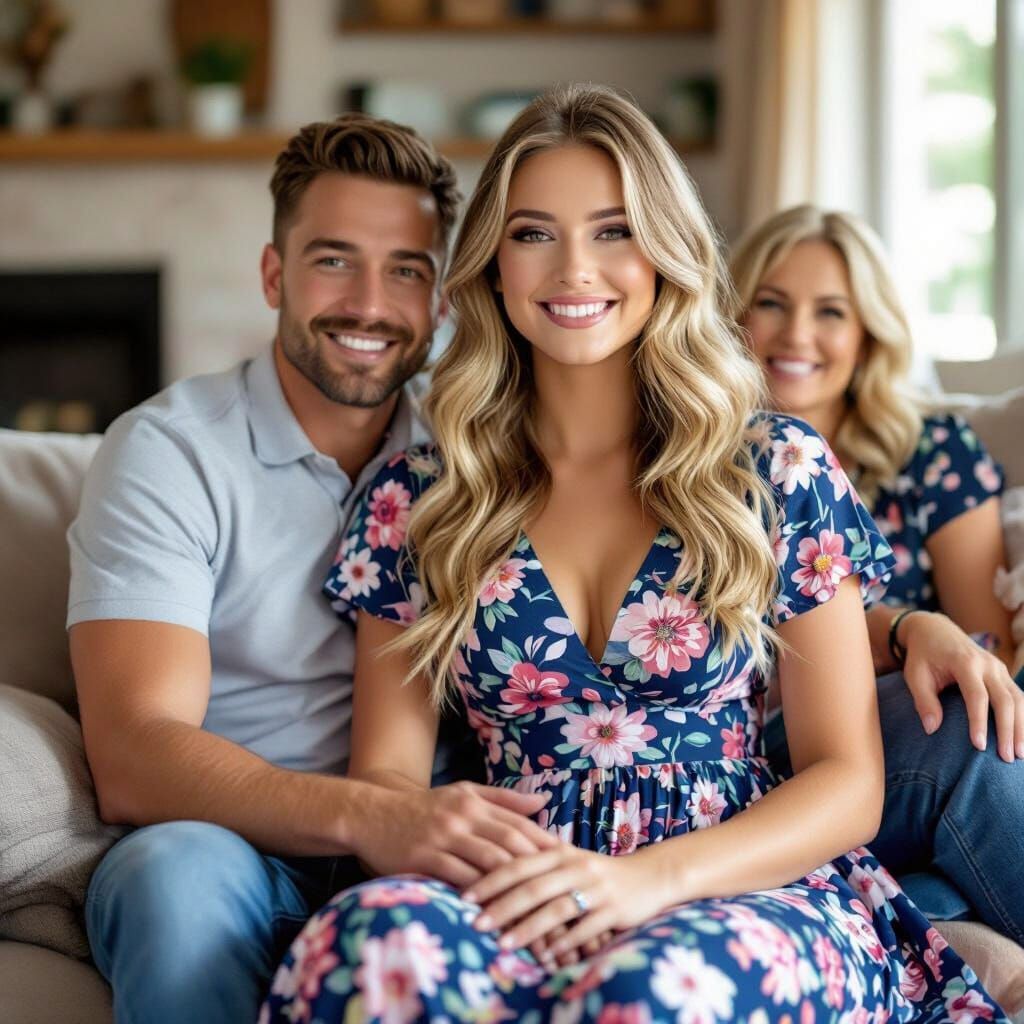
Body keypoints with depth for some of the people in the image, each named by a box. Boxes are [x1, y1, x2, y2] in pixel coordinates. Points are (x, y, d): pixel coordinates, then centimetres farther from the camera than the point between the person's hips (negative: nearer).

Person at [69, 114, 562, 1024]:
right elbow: (134, 761, -17)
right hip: (231, 854, -2)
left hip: (411, 854, 3)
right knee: (179, 866, -35)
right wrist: (370, 816, -34)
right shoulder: (167, 452, -5)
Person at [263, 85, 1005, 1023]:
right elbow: (386, 772, 9)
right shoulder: (415, 502, 10)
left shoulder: (777, 471, 5)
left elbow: (848, 783, 3)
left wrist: (655, 876, -15)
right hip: (527, 904, 1)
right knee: (379, 936, -35)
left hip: (752, 895, -1)